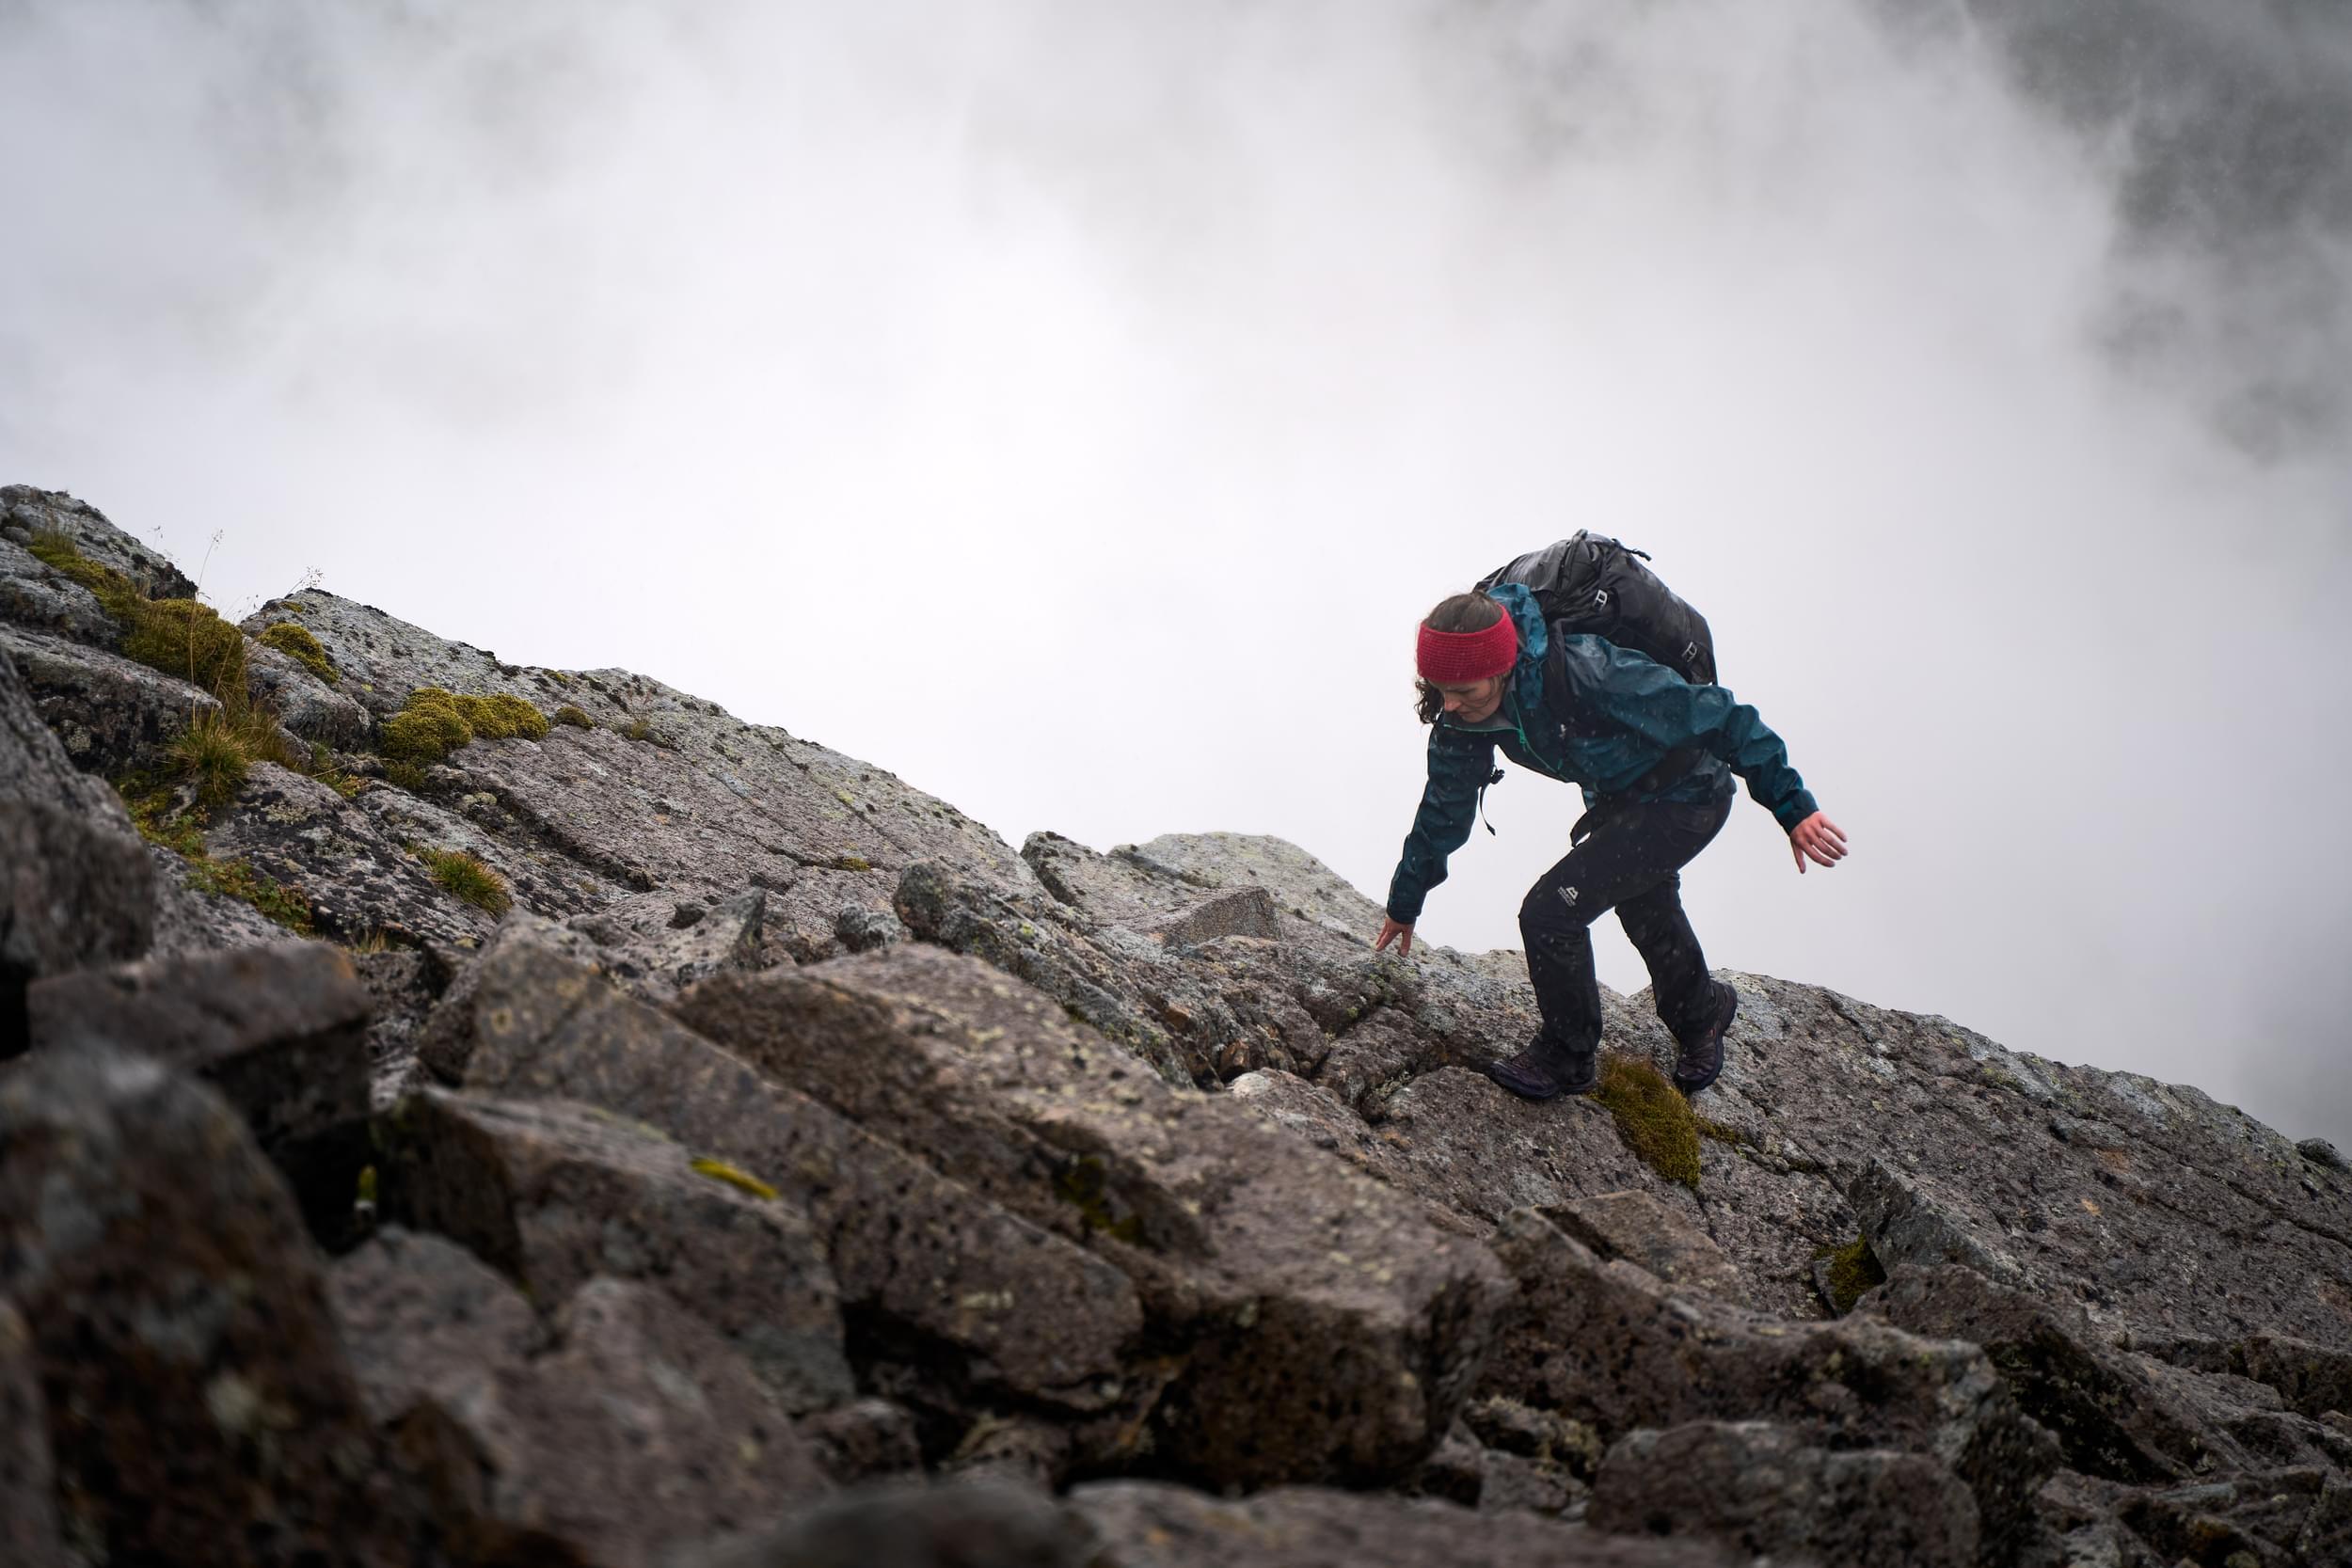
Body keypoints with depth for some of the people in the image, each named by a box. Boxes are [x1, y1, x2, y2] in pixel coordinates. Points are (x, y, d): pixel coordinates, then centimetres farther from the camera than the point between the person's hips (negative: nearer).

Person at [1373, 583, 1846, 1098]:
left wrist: (1793, 806, -30)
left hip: (1686, 799, -8)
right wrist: (1405, 903, 11)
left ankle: (1568, 1056, 8)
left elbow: (1718, 717, -33)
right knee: (1647, 916, 28)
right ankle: (1701, 1012, 61)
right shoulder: (1464, 710, -17)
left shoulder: (1587, 674, -40)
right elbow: (1445, 806, 1)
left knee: (1550, 911, -16)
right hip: (1619, 799, 8)